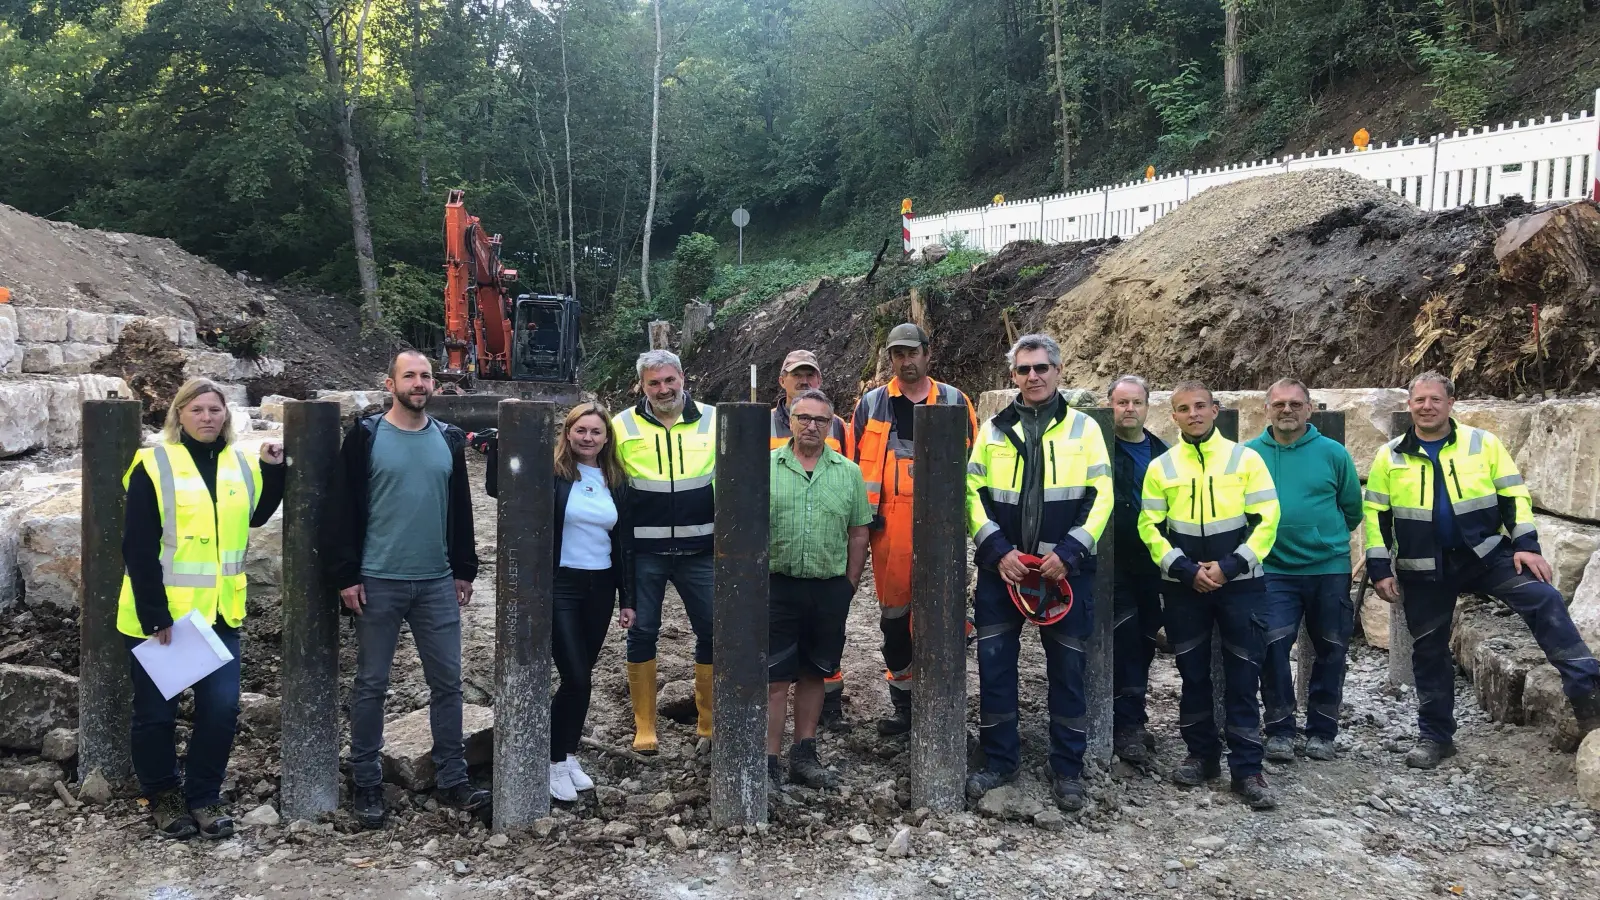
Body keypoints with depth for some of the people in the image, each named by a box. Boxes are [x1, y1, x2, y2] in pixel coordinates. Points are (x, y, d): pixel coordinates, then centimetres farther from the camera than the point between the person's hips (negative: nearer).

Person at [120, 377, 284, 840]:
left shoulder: (240, 464, 6)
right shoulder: (154, 464, -9)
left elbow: (256, 516, 23)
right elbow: (138, 548, -12)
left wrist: (273, 470, 8)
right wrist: (154, 615, -17)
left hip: (219, 613, 4)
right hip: (157, 615, -4)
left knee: (221, 708, 2)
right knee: (156, 711, 9)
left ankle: (204, 795, 20)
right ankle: (162, 795, 29)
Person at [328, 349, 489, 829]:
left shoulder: (449, 439, 9)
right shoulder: (365, 437, -3)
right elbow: (345, 509, -5)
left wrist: (465, 569, 10)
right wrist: (346, 575, -10)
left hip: (438, 583, 3)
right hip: (378, 583, -3)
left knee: (447, 681, 5)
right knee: (371, 684, 5)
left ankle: (452, 779, 16)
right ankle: (367, 784, 17)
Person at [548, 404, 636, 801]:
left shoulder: (616, 482, 8)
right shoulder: (551, 475, -6)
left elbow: (624, 543, 11)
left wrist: (627, 598, 9)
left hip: (600, 588, 5)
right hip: (560, 586, -5)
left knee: (582, 677, 11)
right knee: (576, 678, -8)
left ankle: (568, 755, 25)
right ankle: (556, 762, 8)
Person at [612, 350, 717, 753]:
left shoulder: (713, 420, 2)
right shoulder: (623, 425, 1)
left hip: (700, 550, 1)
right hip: (643, 550, 0)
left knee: (712, 631, 5)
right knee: (642, 633, 5)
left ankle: (710, 723, 20)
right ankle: (644, 727, 17)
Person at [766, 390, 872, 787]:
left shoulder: (849, 472, 6)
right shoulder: (766, 467, 0)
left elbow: (858, 534, 9)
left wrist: (849, 585, 6)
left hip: (830, 589, 2)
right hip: (777, 586, -2)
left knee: (813, 674, 13)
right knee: (774, 678, 0)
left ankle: (804, 754, 24)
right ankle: (769, 761, 7)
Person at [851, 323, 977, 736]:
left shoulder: (954, 402, 8)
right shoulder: (871, 404, 8)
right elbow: (855, 462, 8)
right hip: (889, 525, 1)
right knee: (893, 613, 8)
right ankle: (902, 700, 21)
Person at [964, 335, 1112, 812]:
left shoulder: (1084, 428, 3)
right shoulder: (994, 429, 7)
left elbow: (1101, 496, -2)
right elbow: (972, 492, 4)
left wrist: (1068, 553, -13)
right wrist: (998, 550, -9)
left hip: (1065, 570, -1)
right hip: (1001, 568, 2)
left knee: (1067, 669, 5)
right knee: (994, 664, 4)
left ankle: (1068, 770, 18)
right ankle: (999, 760, 20)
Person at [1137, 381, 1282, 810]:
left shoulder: (1245, 459, -1)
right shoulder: (1161, 466, 4)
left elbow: (1266, 520, -5)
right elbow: (1150, 527, 2)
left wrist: (1227, 567, -13)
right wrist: (1187, 570, -10)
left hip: (1240, 584, -2)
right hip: (1184, 587, 2)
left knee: (1243, 678, 0)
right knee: (1193, 674, 10)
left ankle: (1247, 768, 6)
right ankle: (1202, 755, 24)